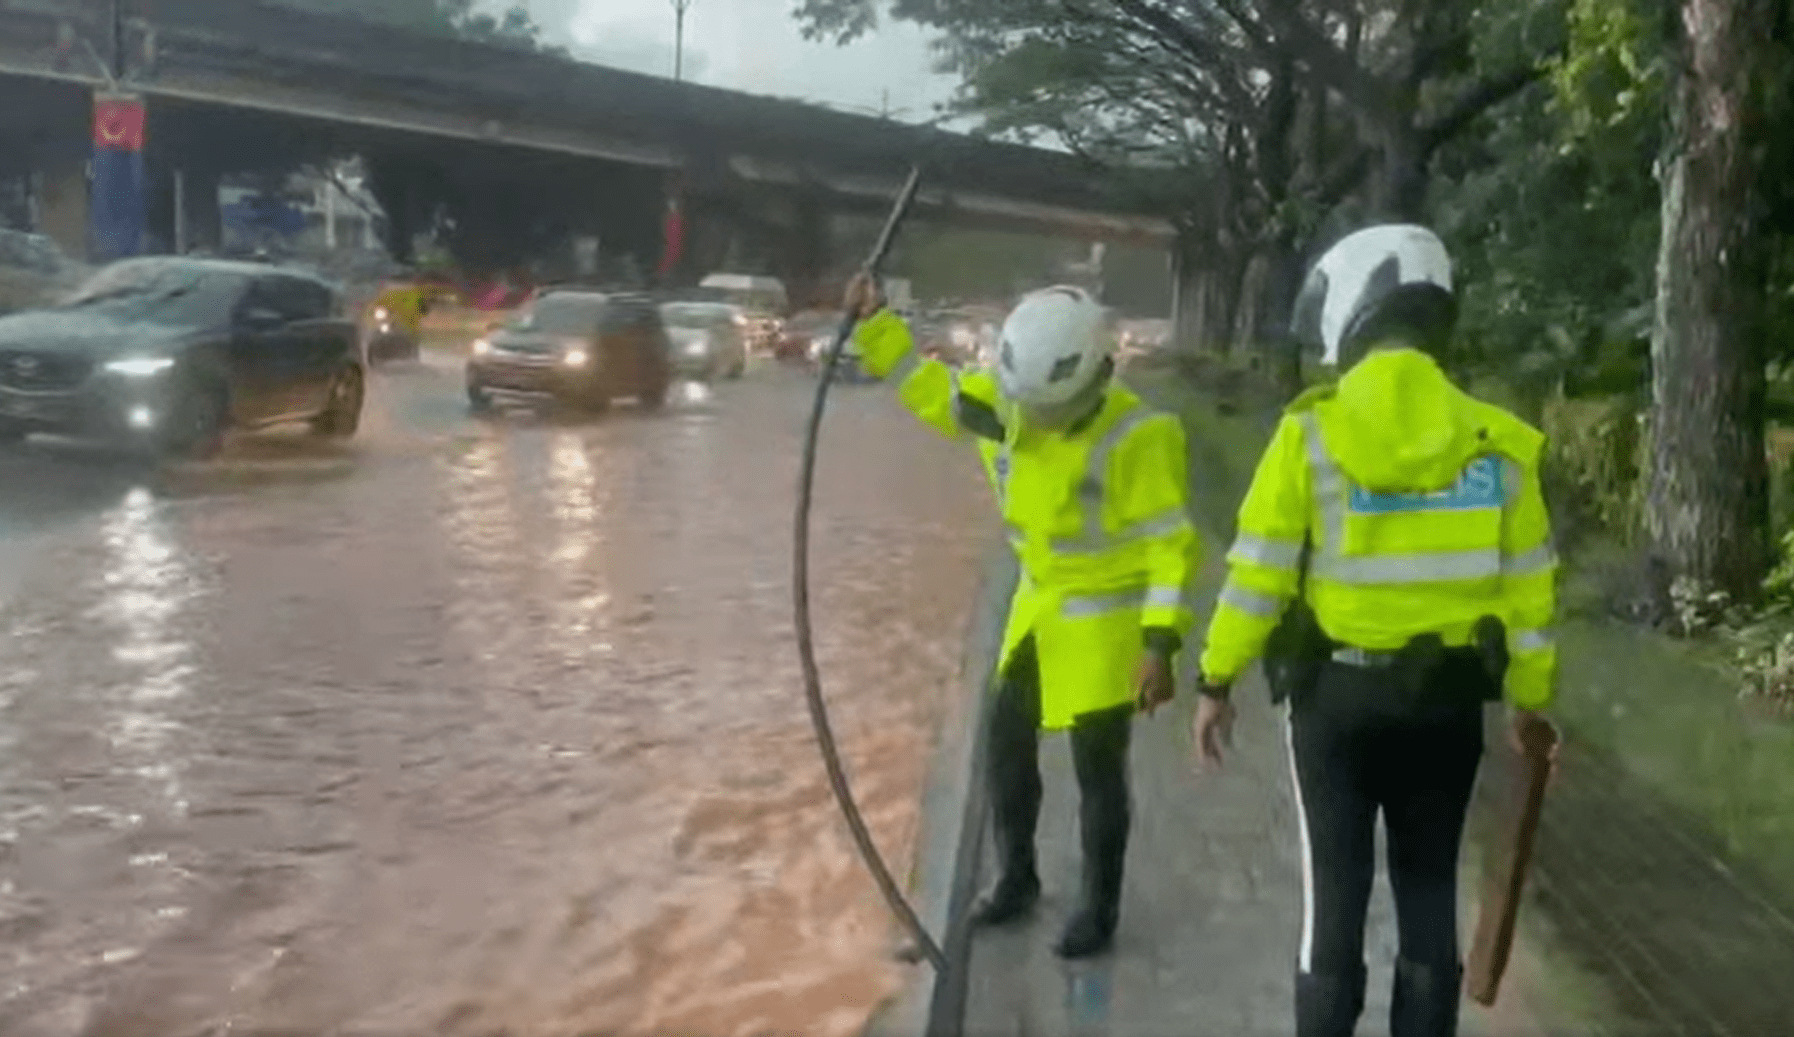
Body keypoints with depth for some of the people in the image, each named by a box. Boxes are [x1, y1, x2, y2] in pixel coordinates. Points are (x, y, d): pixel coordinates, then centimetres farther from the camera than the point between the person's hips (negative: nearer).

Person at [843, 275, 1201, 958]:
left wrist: (1161, 643, -27)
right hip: (1039, 602, 7)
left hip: (1105, 619, -7)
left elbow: (1173, 545, -23)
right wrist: (875, 328, -6)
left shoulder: (1133, 440, -26)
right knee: (1007, 745, 16)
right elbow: (931, 389, 6)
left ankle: (1099, 905, 21)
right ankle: (1016, 878, 35)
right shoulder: (1007, 401, -7)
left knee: (1098, 769, 3)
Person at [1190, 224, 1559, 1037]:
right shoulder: (1495, 442, -2)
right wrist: (1530, 698, 14)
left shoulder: (1311, 433, -11)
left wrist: (1216, 681, 0)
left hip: (1335, 692, -2)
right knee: (1429, 886, 15)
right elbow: (1527, 588, 3)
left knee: (1335, 887, 9)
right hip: (1447, 696, 3)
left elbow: (1258, 574, -10)